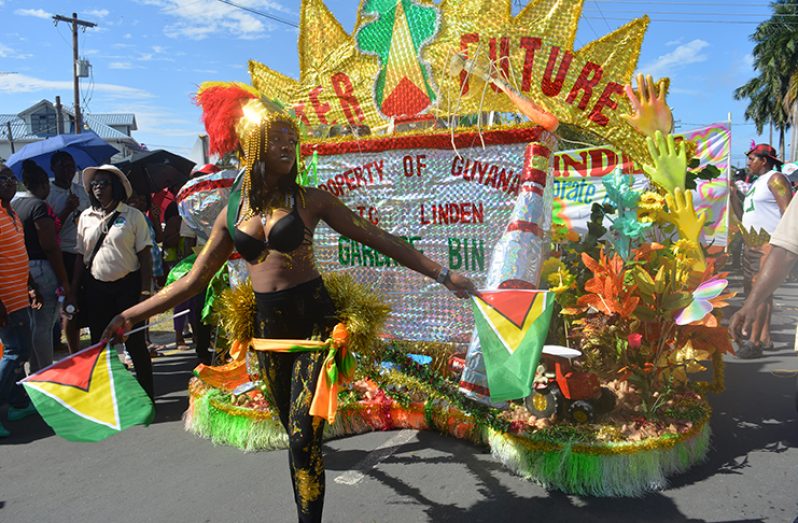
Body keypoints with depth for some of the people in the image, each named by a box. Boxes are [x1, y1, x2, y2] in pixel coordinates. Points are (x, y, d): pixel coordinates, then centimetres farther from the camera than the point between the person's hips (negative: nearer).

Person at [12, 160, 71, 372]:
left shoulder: (14, 204, 12)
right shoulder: (40, 206, -15)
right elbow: (50, 247, -17)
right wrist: (64, 281, -14)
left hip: (22, 270, 9)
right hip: (42, 269, -9)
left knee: (33, 324, 17)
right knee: (44, 326, -2)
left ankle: (35, 371, 26)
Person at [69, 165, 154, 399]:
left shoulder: (133, 215, -5)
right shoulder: (85, 217, 7)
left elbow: (145, 255, -6)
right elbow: (81, 256, 11)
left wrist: (145, 290, -12)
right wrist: (73, 290, 7)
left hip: (127, 285, -4)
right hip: (95, 288, 4)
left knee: (135, 343, 1)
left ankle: (147, 395, 13)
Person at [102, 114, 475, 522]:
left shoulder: (310, 200, -1)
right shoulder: (232, 214, 8)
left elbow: (378, 239, -1)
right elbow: (194, 281, 12)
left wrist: (441, 274, -5)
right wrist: (131, 315, 9)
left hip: (313, 318, -3)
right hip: (267, 325, 4)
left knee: (303, 438, -9)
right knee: (295, 433, 15)